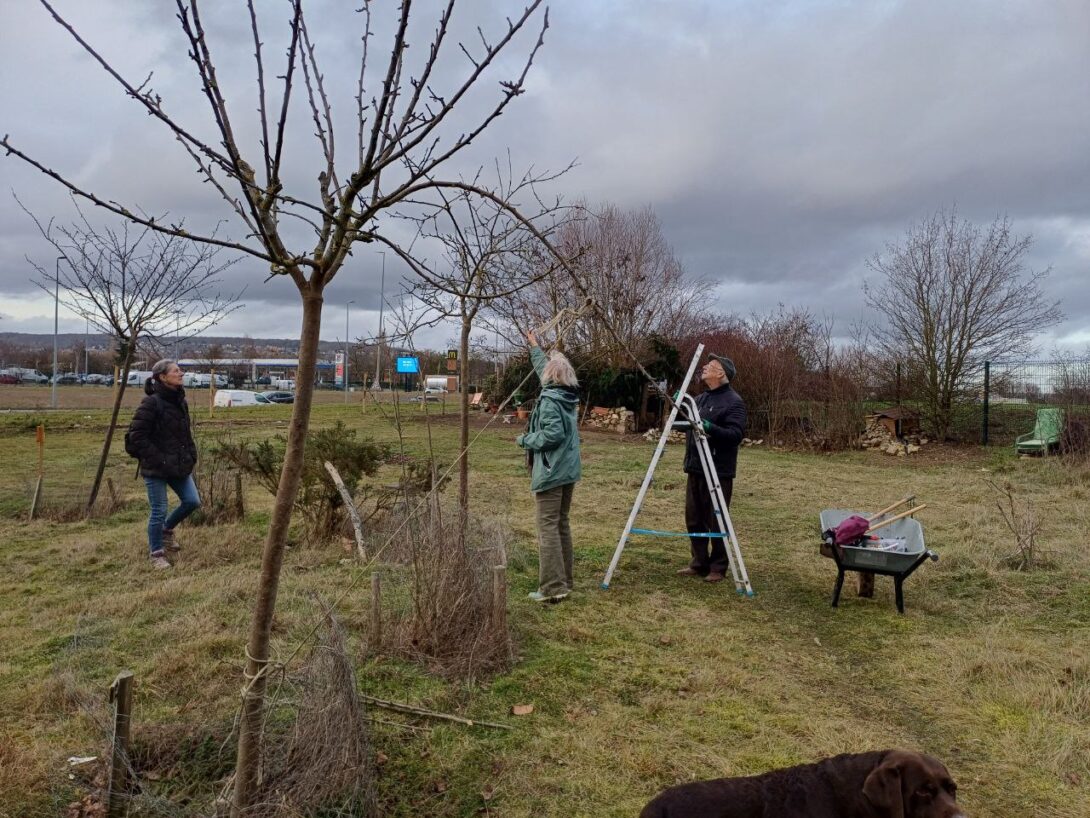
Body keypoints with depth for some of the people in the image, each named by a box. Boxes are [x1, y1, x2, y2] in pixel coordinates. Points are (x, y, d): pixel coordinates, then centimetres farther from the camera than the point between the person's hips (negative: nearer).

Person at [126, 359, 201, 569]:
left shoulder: (180, 402, 9)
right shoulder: (151, 403, -15)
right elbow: (136, 436, -16)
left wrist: (191, 455, 6)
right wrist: (158, 459, -17)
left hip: (179, 465, 7)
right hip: (156, 468, -7)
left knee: (192, 501, 7)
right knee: (158, 511, 1)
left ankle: (167, 529, 33)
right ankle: (157, 554, 17)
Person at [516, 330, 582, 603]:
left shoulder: (549, 400, -15)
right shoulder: (568, 395, 9)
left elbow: (553, 434, -24)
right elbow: (546, 367, 26)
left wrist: (525, 440, -9)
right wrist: (535, 347, 39)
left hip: (551, 473, -9)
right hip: (569, 471, 9)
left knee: (548, 527, -6)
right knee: (562, 525, 14)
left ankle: (552, 587, -7)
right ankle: (564, 581, 21)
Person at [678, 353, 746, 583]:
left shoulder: (733, 401, -10)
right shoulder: (700, 398, 16)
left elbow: (736, 434, -19)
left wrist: (711, 428, -32)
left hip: (718, 472, -8)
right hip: (695, 469, 8)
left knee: (716, 522, -1)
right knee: (694, 519, 12)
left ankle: (718, 568, 11)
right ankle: (699, 563, 23)